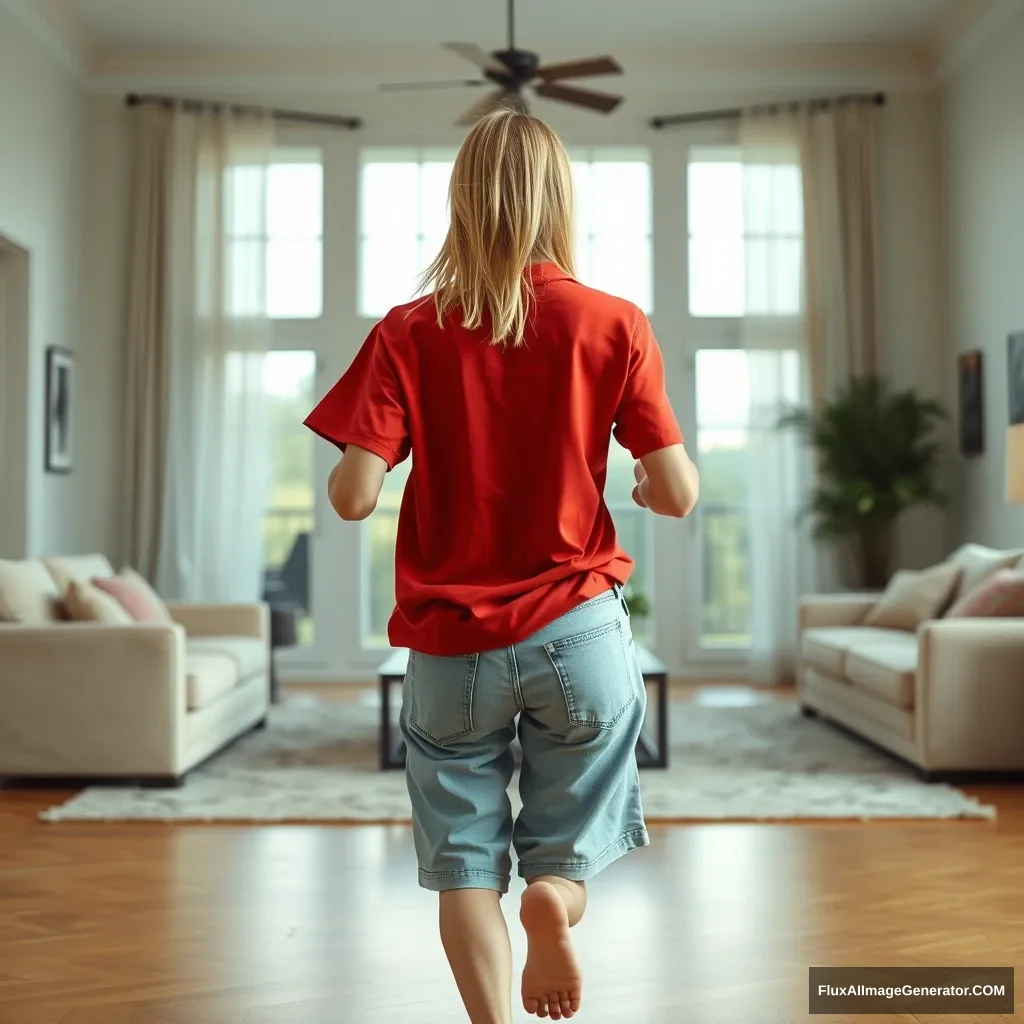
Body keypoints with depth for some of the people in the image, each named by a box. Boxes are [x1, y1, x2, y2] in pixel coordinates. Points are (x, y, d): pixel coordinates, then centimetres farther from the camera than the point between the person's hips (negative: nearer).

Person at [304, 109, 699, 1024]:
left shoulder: (408, 333, -5)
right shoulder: (615, 325, -4)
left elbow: (353, 495, -11)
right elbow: (679, 494, -7)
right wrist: (646, 488, 16)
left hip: (451, 645, 0)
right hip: (577, 628, 0)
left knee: (464, 860, 13)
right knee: (571, 840, 16)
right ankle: (558, 890, -14)